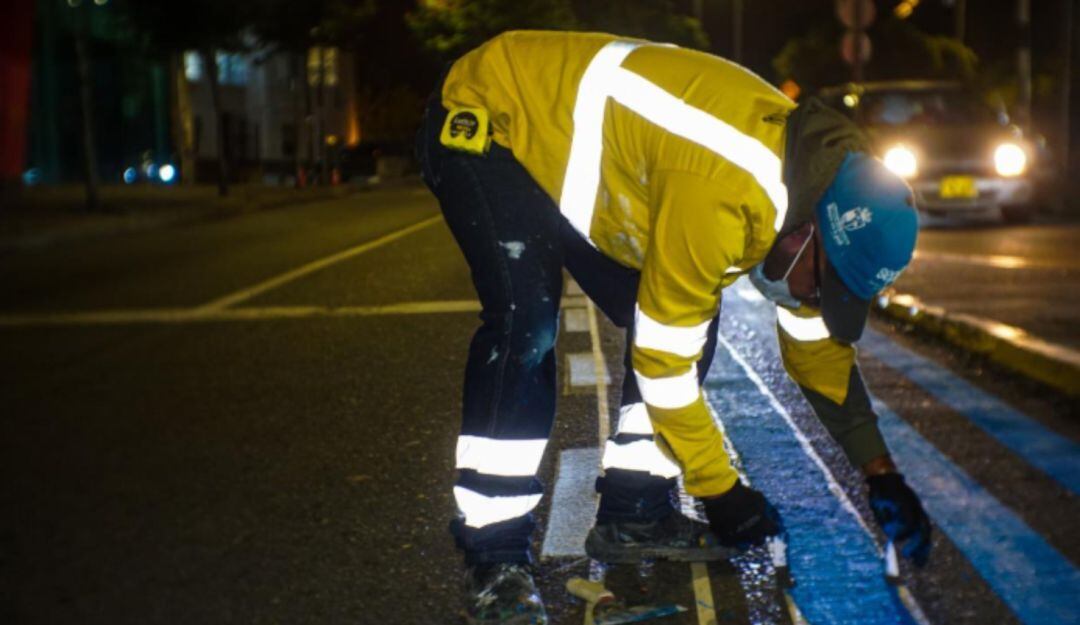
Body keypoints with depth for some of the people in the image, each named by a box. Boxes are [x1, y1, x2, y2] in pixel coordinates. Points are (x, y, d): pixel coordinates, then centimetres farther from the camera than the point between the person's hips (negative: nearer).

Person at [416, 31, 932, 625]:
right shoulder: (719, 192, -35)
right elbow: (662, 357, -25)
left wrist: (881, 474, 9)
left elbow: (818, 347, 7)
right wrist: (721, 491, -13)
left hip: (559, 136, 9)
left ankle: (632, 512, 12)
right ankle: (493, 555, -16)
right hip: (483, 121, -9)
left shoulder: (809, 173, -6)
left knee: (687, 319, 2)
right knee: (526, 325, -28)